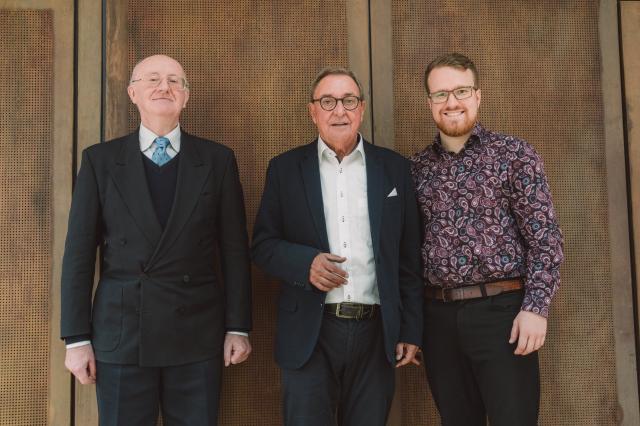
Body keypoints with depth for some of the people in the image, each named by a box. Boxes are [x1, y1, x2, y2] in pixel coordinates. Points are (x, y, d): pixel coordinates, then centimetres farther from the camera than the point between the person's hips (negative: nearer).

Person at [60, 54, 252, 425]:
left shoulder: (218, 160, 3)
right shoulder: (100, 160, 2)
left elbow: (235, 249, 3)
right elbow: (79, 253, 1)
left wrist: (238, 327, 1)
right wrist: (77, 338, -1)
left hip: (198, 335, 1)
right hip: (121, 335, 0)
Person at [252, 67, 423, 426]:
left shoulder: (394, 168, 6)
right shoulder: (286, 168, 4)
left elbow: (409, 257, 6)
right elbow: (263, 244, 5)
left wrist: (411, 330, 3)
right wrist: (305, 261, -15)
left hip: (377, 332, 1)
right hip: (309, 334, -1)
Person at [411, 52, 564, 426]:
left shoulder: (515, 154, -2)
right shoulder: (417, 168, 9)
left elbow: (545, 237, -6)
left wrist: (536, 307, -15)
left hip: (501, 310, -3)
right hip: (438, 316, 4)